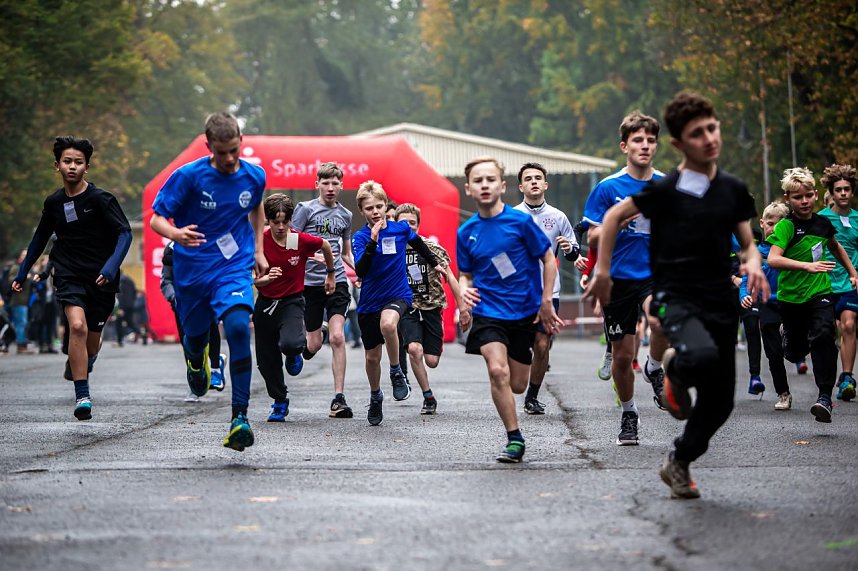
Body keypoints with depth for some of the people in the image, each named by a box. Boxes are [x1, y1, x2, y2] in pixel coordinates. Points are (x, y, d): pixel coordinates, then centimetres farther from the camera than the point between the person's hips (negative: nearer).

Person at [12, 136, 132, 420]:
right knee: (78, 326, -24)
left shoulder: (101, 199, -8)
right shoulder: (54, 202, 5)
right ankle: (82, 396, -22)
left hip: (101, 279, -1)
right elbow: (40, 237, 20)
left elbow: (125, 233, -12)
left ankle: (76, 366, 47)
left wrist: (111, 267, -27)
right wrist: (22, 273, 22)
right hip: (69, 275, 1)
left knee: (92, 342, 9)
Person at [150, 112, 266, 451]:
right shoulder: (188, 176, -13)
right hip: (192, 269, 0)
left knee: (238, 327, -25)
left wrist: (258, 251, 20)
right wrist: (176, 234, -32)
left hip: (235, 268, 0)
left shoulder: (254, 176, -3)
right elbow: (157, 219, -11)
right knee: (196, 334, 15)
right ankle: (196, 359, 59)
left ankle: (240, 417, -23)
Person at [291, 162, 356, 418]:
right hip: (310, 282, -2)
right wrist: (314, 254, -19)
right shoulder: (305, 209, 1)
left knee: (337, 337, -13)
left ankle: (339, 398, -10)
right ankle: (299, 350, 40)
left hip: (337, 281, 2)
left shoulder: (345, 215, 14)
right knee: (314, 344, 1)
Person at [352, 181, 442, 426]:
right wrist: (373, 242, -32)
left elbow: (418, 244, 19)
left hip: (398, 295, -1)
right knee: (372, 356, 11)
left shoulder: (401, 229, -4)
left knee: (388, 324, -36)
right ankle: (375, 397, 38)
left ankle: (397, 373, -15)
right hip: (370, 302, 1)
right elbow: (360, 271, -23)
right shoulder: (360, 237, -8)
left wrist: (434, 263, 32)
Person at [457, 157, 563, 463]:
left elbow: (549, 259, -1)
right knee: (497, 372, -22)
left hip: (525, 312, 0)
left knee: (517, 386, 3)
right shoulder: (466, 232, 0)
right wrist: (464, 291, -12)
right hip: (488, 313, 1)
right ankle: (514, 439, -8)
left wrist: (546, 303, -4)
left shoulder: (520, 221, -9)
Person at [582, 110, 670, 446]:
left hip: (656, 274, 0)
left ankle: (654, 369, -1)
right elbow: (593, 240, -3)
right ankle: (628, 413, 30)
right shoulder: (608, 188, -2)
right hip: (618, 279, 0)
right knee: (622, 356, 5)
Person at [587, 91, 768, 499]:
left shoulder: (734, 190, 8)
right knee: (703, 356, -37)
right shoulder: (664, 190, -6)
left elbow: (748, 243, 16)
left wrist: (753, 263, -7)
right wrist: (602, 272, 4)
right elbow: (614, 217, 6)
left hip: (721, 302, 5)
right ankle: (675, 371, 1)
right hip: (676, 298, -5)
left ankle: (679, 463, 31)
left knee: (719, 402, 5)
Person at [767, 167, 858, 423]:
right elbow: (773, 259, -27)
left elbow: (835, 247, 27)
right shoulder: (786, 226, -12)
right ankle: (787, 334, 49)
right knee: (795, 351, 9)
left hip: (820, 293, 2)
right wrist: (807, 266, -35)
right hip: (791, 297, -2)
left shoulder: (823, 223, 4)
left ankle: (825, 396, -21)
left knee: (823, 336, -21)